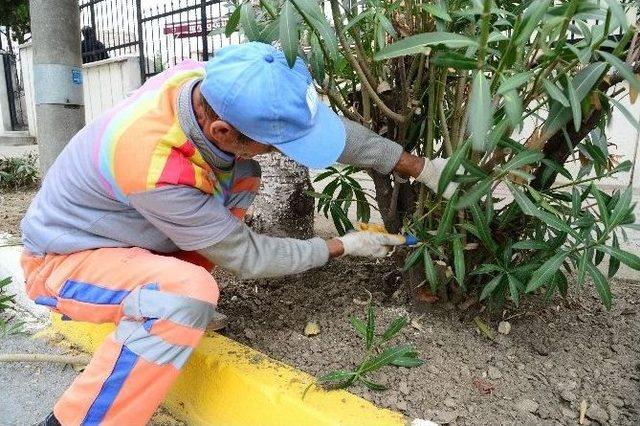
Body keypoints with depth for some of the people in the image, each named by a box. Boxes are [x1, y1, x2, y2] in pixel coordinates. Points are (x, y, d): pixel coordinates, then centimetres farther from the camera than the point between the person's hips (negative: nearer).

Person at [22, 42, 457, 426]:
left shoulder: (216, 85, -20)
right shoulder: (155, 170, -39)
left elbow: (328, 124, -12)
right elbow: (246, 255, -25)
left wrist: (420, 167, -8)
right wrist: (343, 246, -13)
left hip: (122, 226, 7)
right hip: (63, 259, -7)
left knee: (242, 177, -7)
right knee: (190, 292, -35)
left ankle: (161, 286, 4)